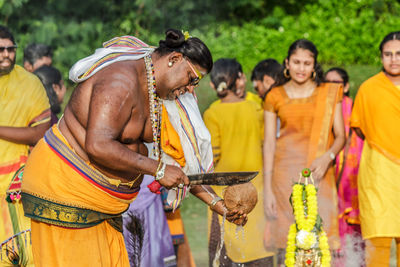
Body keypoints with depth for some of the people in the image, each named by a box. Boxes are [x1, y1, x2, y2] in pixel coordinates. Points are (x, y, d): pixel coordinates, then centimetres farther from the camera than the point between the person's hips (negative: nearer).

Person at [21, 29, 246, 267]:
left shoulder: (158, 95, 10)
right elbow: (97, 145, -31)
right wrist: (158, 169, -25)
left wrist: (216, 202, 9)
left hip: (105, 201, 10)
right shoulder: (122, 81, -21)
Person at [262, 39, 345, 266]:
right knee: (286, 242, -3)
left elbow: (340, 136, 7)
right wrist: (268, 188, -1)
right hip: (286, 174, 0)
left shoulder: (329, 94, 7)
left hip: (320, 174, 0)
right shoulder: (275, 97, 7)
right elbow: (269, 143, 5)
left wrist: (328, 156, -15)